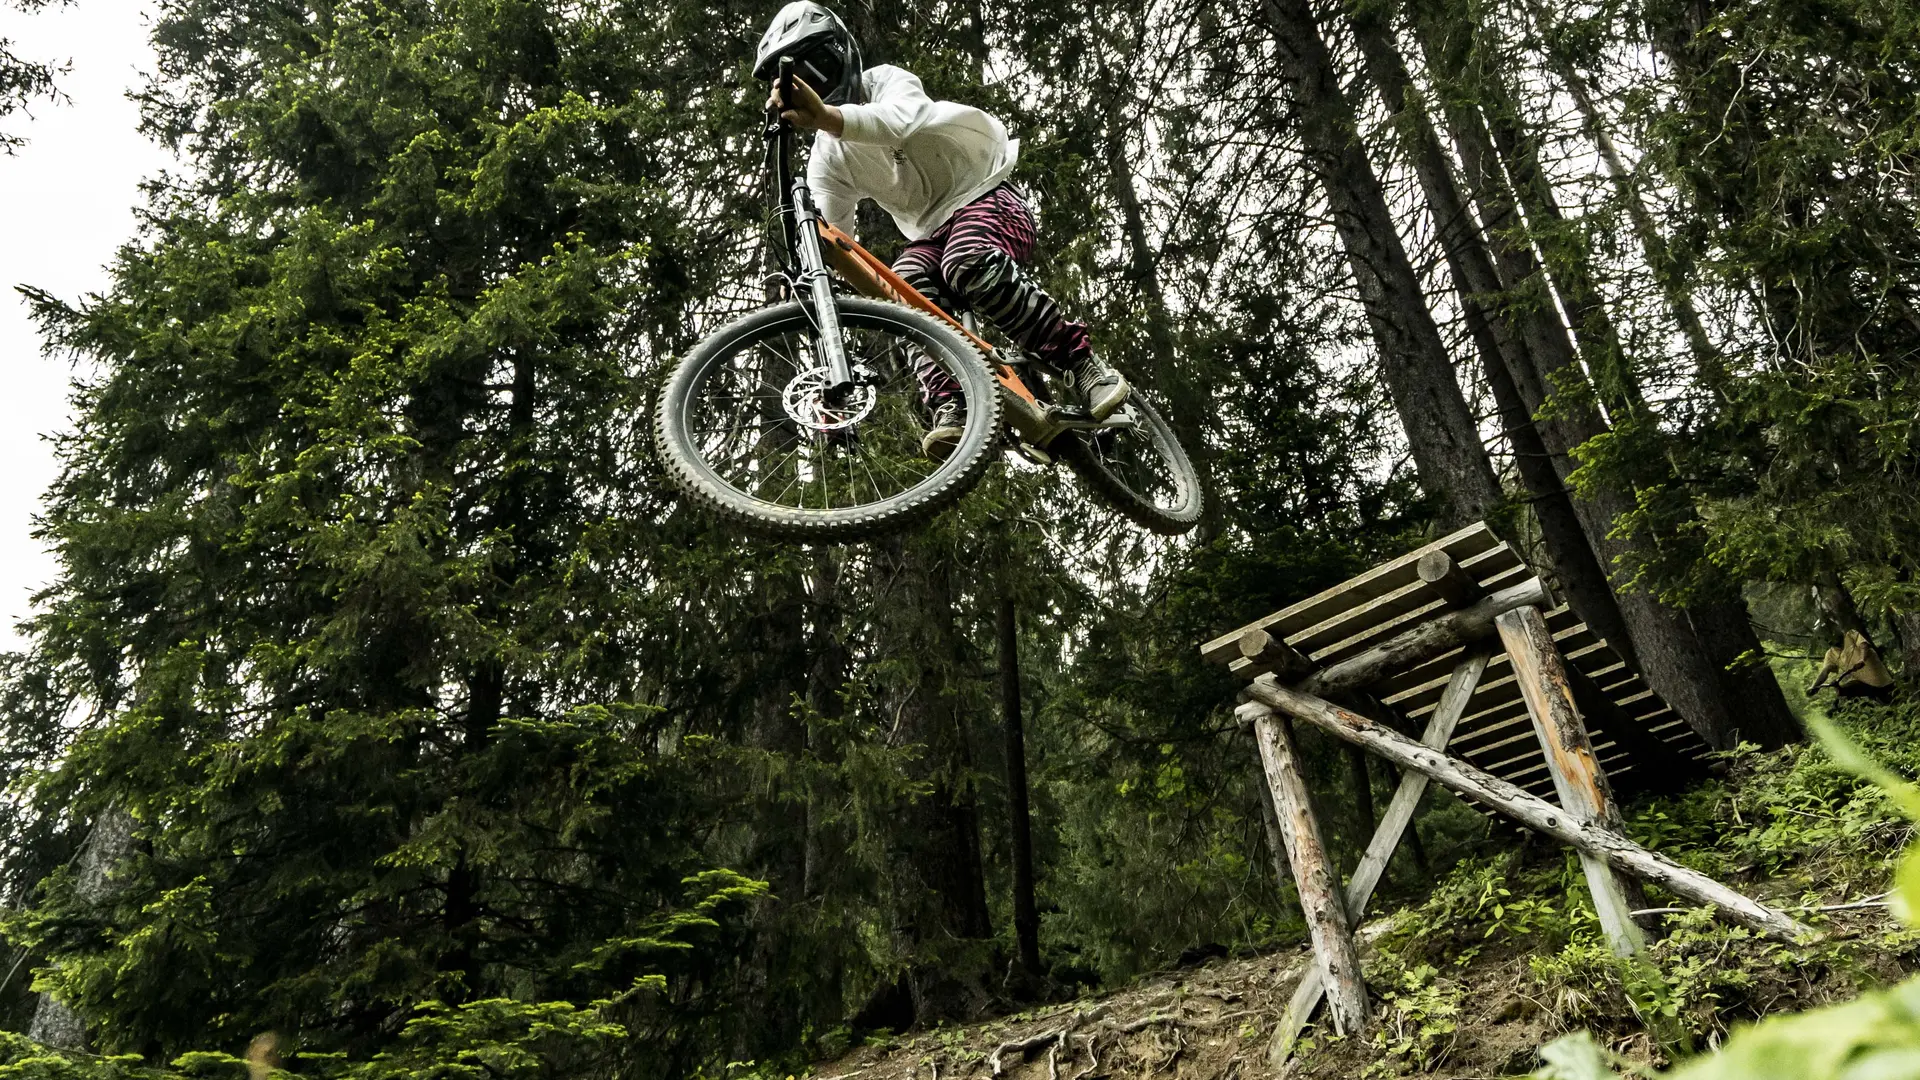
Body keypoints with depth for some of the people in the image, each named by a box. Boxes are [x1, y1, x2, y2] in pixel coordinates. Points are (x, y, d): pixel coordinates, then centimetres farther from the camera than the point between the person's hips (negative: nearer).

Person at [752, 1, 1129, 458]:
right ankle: (951, 408, -41)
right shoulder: (826, 160, 5)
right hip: (930, 233, 5)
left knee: (968, 265, -37)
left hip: (985, 197, -5)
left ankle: (1082, 365, -31)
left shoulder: (886, 81, -11)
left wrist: (826, 117, -56)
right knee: (907, 286, -29)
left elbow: (900, 121, -37)